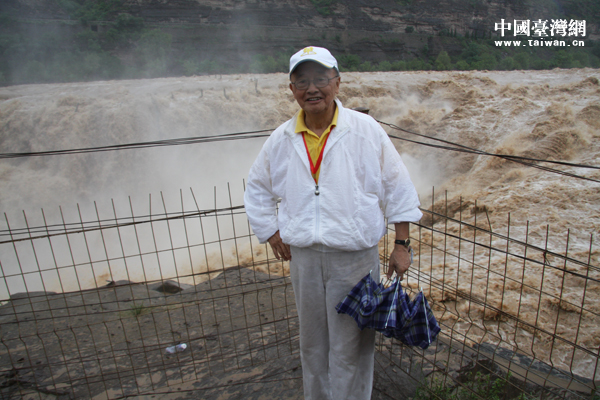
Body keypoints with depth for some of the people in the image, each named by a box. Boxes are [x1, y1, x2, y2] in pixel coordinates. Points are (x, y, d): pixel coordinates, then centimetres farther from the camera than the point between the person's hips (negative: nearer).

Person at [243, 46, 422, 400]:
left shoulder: (366, 131, -7)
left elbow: (399, 188, -2)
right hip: (303, 256, 4)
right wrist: (271, 232, 7)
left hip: (355, 256, -3)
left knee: (351, 346, 10)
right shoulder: (281, 140, 1)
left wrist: (402, 245, -2)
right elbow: (258, 189, 15)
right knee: (313, 342, 21)